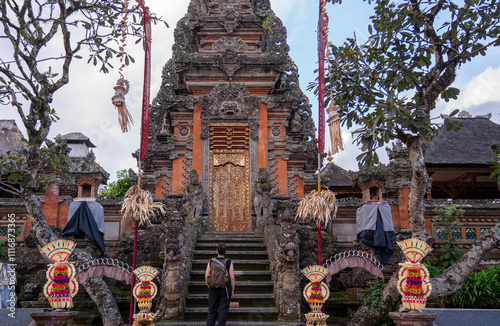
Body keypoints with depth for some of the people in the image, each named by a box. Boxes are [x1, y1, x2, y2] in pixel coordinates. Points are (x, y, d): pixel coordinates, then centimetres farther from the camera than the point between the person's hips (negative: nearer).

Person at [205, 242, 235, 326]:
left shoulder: (211, 262, -5)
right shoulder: (229, 262, -10)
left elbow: (206, 276, -3)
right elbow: (232, 278, -9)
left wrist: (209, 287, 11)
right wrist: (232, 290, 3)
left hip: (213, 290, 2)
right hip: (225, 290, -2)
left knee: (212, 311, 12)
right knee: (223, 311, 5)